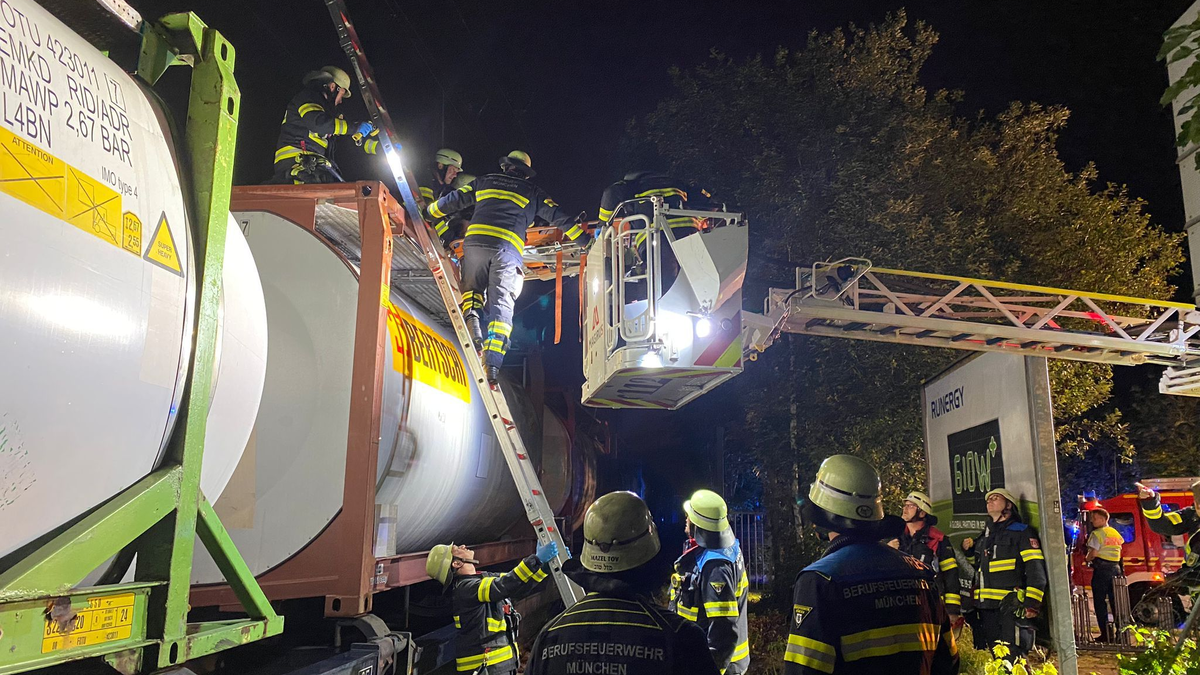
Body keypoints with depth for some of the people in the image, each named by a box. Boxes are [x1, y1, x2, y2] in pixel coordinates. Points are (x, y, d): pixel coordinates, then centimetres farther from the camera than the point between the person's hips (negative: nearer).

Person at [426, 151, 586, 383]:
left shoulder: (484, 181, 25)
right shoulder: (532, 192, 22)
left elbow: (454, 200, 29)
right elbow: (558, 217, 21)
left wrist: (430, 212, 45)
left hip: (475, 242, 1)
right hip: (508, 249, -1)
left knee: (472, 289, 22)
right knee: (501, 306, -1)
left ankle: (472, 320, -10)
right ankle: (492, 366, -11)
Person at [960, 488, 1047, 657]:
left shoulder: (1022, 532, 2)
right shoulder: (984, 536, 22)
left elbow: (1036, 570, -9)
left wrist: (1032, 602, -17)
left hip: (1011, 607, -7)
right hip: (985, 608, 7)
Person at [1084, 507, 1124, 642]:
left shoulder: (1097, 533, -9)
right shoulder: (1116, 533, 15)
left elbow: (1093, 553, -16)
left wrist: (1087, 558, 3)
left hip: (1102, 569, -7)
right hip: (1116, 568, 7)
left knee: (1100, 602, -2)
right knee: (1116, 602, 11)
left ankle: (1106, 634, -6)